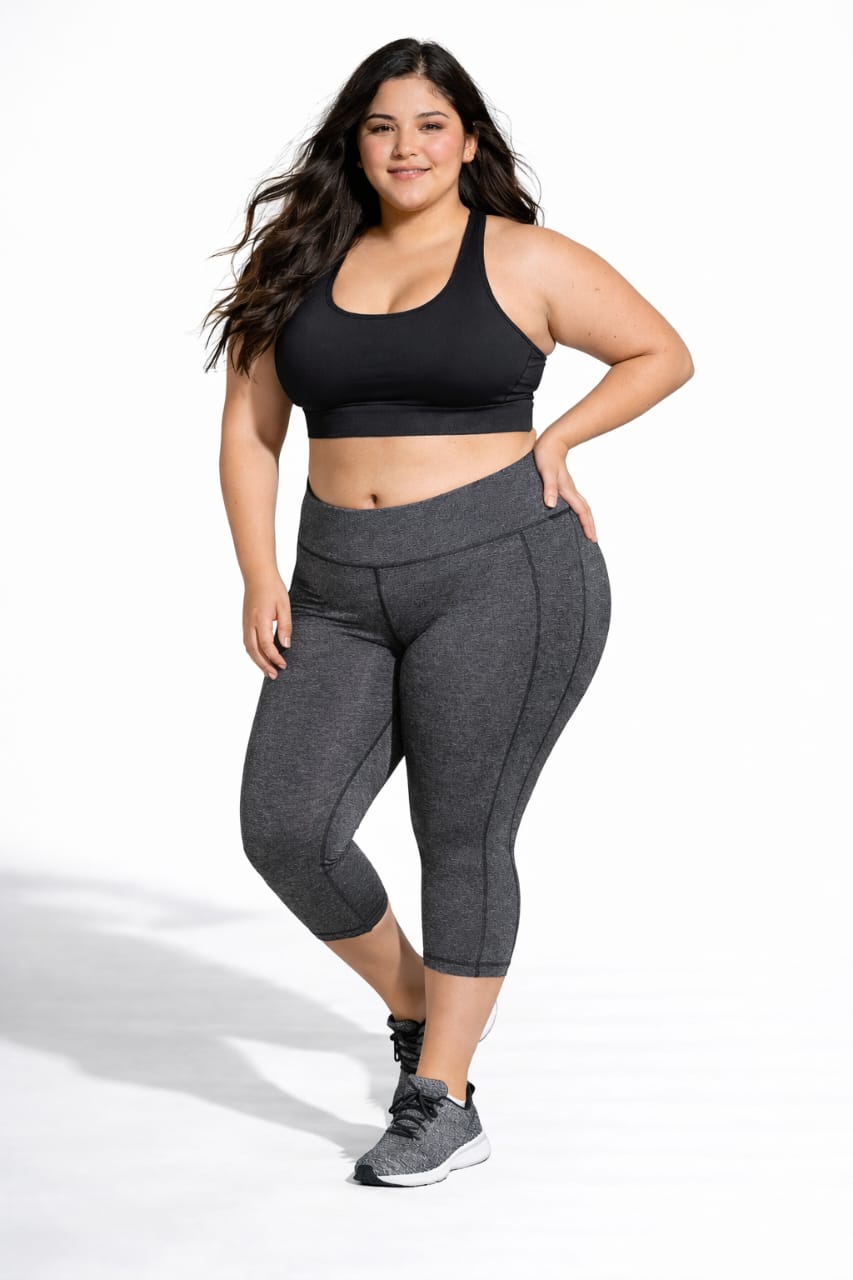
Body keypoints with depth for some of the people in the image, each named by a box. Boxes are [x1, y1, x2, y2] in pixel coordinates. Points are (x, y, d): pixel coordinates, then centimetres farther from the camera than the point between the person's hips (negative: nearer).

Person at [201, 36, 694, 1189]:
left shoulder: (525, 261, 0)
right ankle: (415, 1004, 21)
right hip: (345, 593, 5)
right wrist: (260, 579, 1)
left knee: (463, 837, -3)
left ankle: (443, 1103, 10)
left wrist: (553, 439, -4)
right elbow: (249, 429, 11)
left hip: (503, 573, -4)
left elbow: (664, 353, 8)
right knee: (286, 830, -5)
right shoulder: (302, 263, 10)